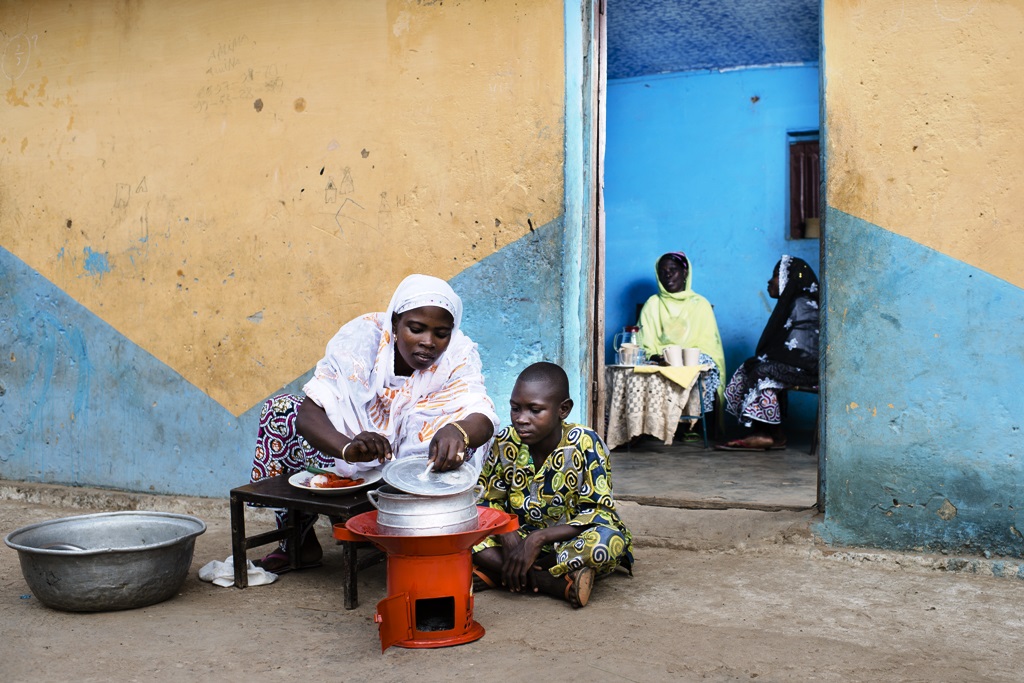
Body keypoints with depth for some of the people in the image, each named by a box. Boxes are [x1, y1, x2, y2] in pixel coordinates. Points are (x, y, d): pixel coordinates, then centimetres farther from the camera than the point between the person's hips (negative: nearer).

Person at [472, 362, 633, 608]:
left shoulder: (585, 444, -16)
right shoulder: (506, 443, -7)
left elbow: (600, 514, -20)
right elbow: (490, 502, 0)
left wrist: (538, 538, -30)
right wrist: (509, 540, -22)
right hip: (521, 539, 3)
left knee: (608, 540, -36)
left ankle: (494, 574, -24)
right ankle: (559, 584, -24)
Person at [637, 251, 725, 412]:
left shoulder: (700, 304, 16)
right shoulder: (652, 304, 17)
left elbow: (708, 344, 5)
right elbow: (645, 346, 6)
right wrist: (656, 357, -17)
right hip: (660, 363, 0)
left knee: (706, 370, -35)